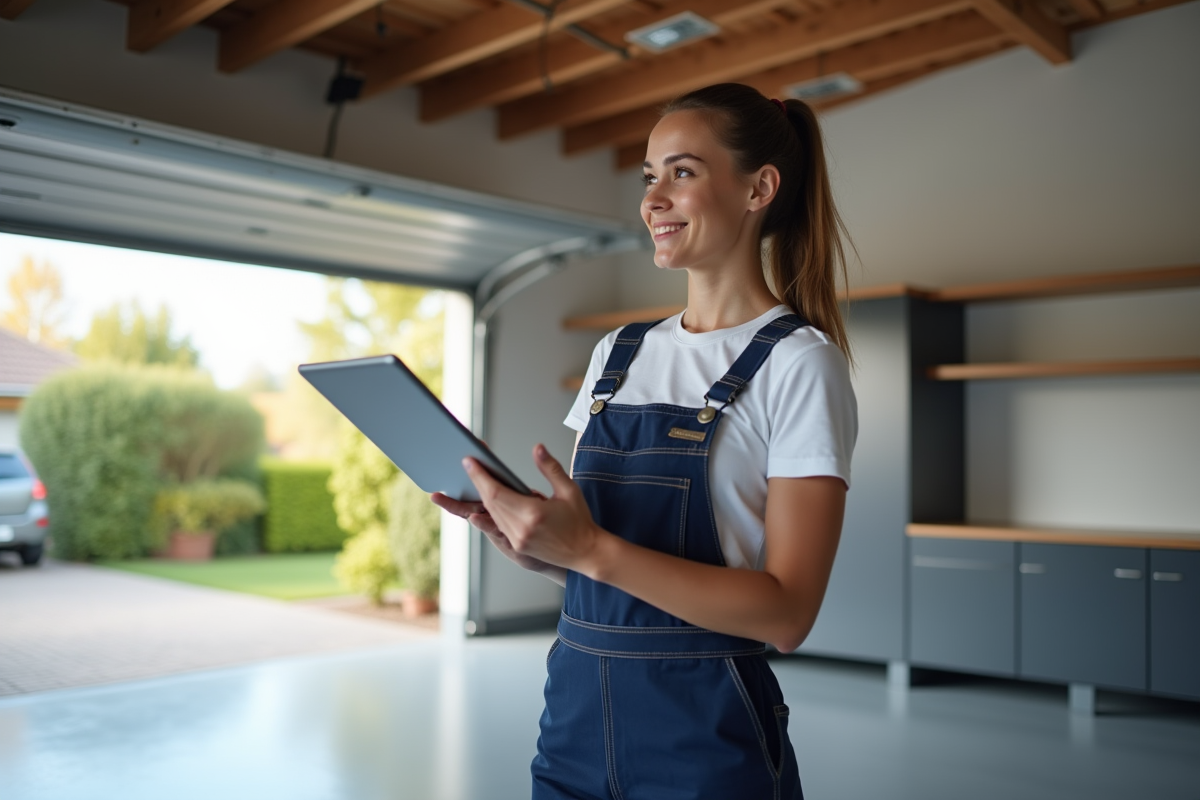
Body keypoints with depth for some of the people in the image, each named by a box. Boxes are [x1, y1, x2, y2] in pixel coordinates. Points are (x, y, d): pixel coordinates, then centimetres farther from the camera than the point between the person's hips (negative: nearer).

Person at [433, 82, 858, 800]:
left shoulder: (799, 364, -10)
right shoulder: (618, 353, 7)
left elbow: (787, 613, -17)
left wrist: (588, 547, -24)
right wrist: (524, 540, -9)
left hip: (706, 739, -5)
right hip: (575, 714, 5)